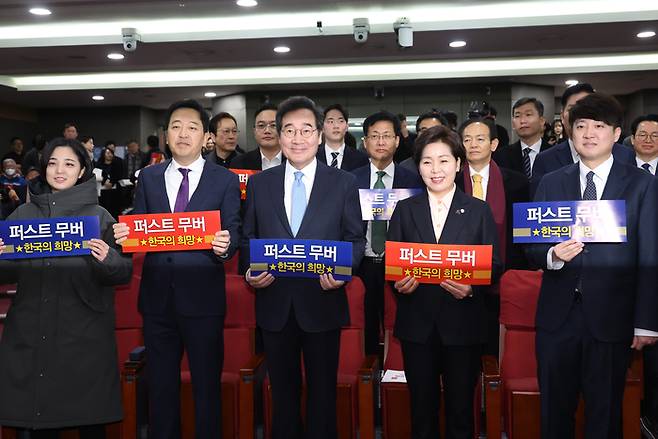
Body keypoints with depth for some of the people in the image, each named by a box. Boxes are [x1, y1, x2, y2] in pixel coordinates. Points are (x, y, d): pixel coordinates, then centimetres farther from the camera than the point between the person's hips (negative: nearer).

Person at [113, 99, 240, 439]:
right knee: (160, 385, 16)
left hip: (202, 299, -3)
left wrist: (225, 245, -26)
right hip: (158, 297, 3)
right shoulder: (148, 177, 8)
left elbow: (233, 234, -4)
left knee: (207, 385, 10)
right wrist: (122, 235, -15)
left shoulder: (225, 180, -1)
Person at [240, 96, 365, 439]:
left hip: (322, 302, -1)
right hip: (275, 305, 2)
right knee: (283, 390, 15)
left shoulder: (343, 183, 0)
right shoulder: (259, 183, 5)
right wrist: (249, 272, -10)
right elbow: (247, 238, 8)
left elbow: (355, 239, 1)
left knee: (322, 390, 11)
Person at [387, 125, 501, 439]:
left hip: (463, 323, -1)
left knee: (461, 410, 8)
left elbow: (494, 265, 1)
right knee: (422, 409, 11)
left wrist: (472, 287, -18)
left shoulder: (479, 211, 3)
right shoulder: (405, 210, 7)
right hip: (417, 324, 1)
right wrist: (399, 283, -15)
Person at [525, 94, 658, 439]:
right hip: (558, 315, 2)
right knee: (554, 411, 12)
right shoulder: (551, 184, 8)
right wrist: (552, 255, -16)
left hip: (611, 316, -2)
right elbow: (532, 245, 8)